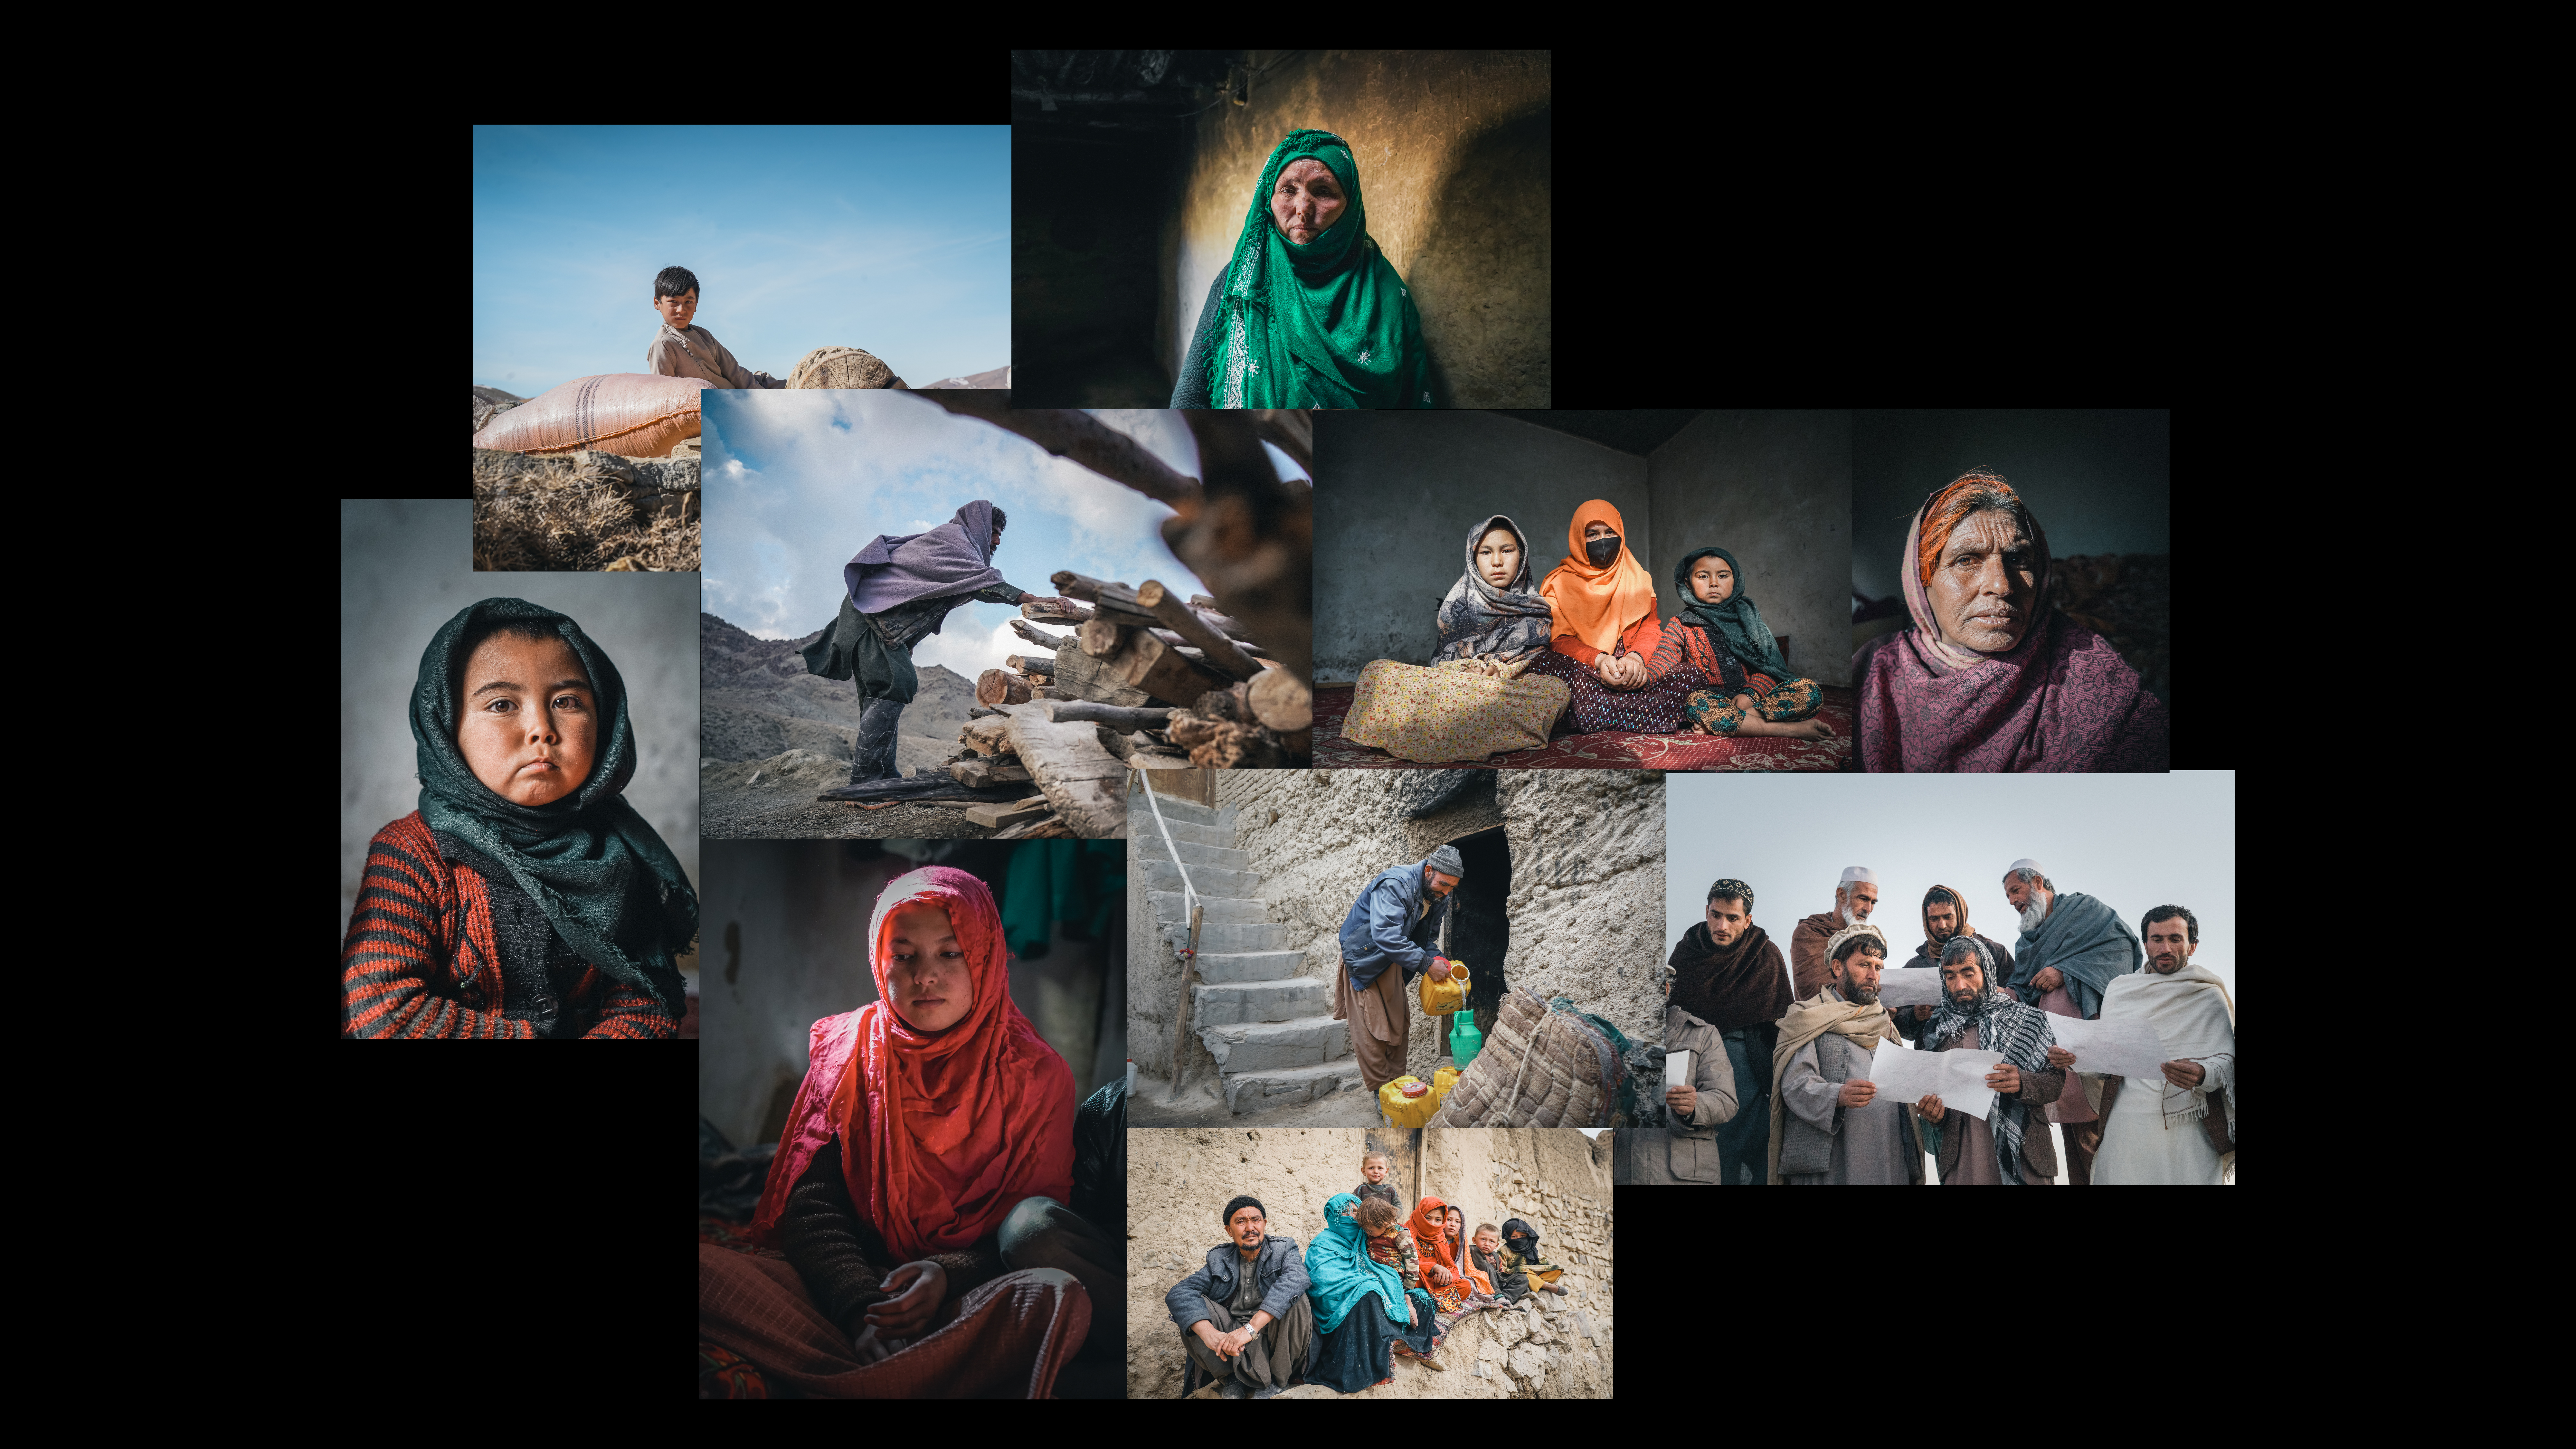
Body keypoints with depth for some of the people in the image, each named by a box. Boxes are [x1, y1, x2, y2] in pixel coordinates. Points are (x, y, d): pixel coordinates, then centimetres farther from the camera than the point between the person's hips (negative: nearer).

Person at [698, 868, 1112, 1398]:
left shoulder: (1036, 1073, 1)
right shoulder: (844, 1051, 5)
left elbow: (1039, 1233, 0)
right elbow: (810, 1206, -4)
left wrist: (950, 1274, -20)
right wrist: (863, 1310, -23)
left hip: (979, 1293, -1)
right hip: (863, 1285, 2)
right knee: (705, 1268, -28)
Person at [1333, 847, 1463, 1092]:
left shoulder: (1438, 898, -5)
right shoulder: (1395, 885, -32)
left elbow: (1427, 939, 6)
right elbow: (1386, 936, -42)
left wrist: (1438, 960, -16)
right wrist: (1426, 964, -40)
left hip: (1393, 962, 8)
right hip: (1365, 959, -8)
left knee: (1398, 1026, 11)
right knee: (1371, 1029, -5)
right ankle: (1381, 1090, 2)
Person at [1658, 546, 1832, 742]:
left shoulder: (1746, 616, 14)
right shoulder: (1680, 625, 9)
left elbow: (1767, 662, 6)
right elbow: (1666, 656, -9)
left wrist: (1751, 694, -14)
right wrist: (1644, 676, -33)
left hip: (1757, 696, 3)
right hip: (1713, 699, -3)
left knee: (1809, 690, -21)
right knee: (1694, 703, -38)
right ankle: (1790, 729, -37)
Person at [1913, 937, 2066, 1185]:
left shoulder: (2027, 1020, 3)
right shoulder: (1937, 1031, 7)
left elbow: (2057, 1081, -2)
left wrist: (2022, 1083, -23)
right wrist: (1933, 1115, -10)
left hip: (2023, 1158, -1)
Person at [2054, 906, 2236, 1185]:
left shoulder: (2210, 996, 5)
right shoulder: (2119, 990, 12)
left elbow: (2226, 1060, -3)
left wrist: (2201, 1074, -24)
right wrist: (2072, 1058, -9)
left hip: (2188, 1129, -1)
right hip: (2124, 1125, 2)